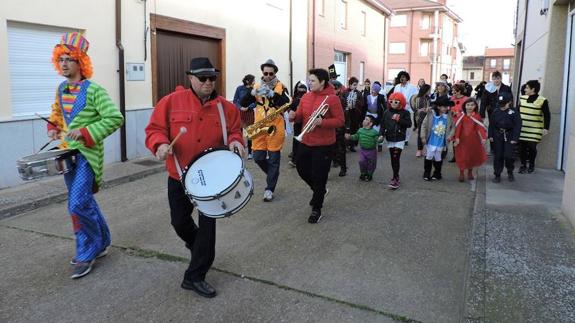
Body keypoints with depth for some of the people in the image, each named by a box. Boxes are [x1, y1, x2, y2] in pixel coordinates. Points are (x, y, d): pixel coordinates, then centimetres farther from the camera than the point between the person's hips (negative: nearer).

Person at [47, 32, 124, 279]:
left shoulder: (94, 90, -14)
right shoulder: (61, 89, 8)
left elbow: (115, 119, -17)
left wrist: (85, 132, -22)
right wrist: (53, 128, 6)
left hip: (86, 153, -8)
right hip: (67, 151, 8)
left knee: (78, 204, -13)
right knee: (84, 201, 15)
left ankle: (87, 253, 4)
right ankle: (101, 242, 31)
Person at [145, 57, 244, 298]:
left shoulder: (226, 107, -1)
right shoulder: (171, 102, -6)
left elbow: (234, 131, 8)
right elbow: (154, 129, -4)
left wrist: (235, 141, -14)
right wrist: (161, 144, -25)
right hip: (180, 176, 0)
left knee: (208, 223, 0)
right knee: (179, 221, 14)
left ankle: (195, 276, 14)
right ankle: (197, 243, 50)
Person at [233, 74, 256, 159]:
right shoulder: (239, 88, -3)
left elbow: (255, 103, -2)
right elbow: (235, 101, 0)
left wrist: (248, 107, -16)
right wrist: (240, 107, -16)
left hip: (249, 113, 0)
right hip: (240, 113, 0)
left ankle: (249, 153, 12)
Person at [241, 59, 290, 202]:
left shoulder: (281, 86, 1)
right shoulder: (257, 86, 9)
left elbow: (286, 103, -16)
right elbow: (244, 103, -1)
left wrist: (272, 94, -28)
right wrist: (253, 93, -20)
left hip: (276, 127, -3)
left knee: (273, 158, 0)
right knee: (258, 157, 3)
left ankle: (269, 189, 9)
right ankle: (273, 173, 31)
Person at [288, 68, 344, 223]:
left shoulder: (332, 99, -12)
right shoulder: (306, 97, 6)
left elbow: (340, 121, -13)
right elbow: (300, 116, 11)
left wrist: (322, 122, -26)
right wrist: (294, 116, -12)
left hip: (323, 145, -6)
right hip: (305, 142, 7)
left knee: (319, 176, 0)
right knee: (302, 169, 16)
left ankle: (316, 209, 15)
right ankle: (318, 190, 43)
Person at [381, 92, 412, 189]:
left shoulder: (405, 113, -4)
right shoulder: (387, 112, 6)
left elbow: (409, 124, -14)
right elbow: (383, 124, 6)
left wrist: (398, 119, -21)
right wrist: (381, 134, -6)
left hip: (399, 139, -5)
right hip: (390, 139, 5)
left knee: (396, 158, -12)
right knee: (393, 159, 11)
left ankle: (395, 179, -9)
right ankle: (396, 176, 23)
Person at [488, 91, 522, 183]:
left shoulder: (514, 112, -9)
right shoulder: (495, 112, 0)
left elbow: (517, 126, -8)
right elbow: (491, 124, 8)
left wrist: (515, 138, -12)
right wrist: (490, 135, 3)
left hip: (509, 136, -3)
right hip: (498, 136, 3)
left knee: (508, 156, -8)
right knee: (498, 156, 6)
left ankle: (510, 172, 19)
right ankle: (497, 174, 16)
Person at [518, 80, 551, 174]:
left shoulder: (542, 101, -7)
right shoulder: (522, 98, 6)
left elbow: (547, 116, -5)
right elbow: (517, 112, 14)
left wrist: (546, 128, -11)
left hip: (534, 130, -3)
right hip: (522, 129, 4)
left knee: (532, 147, -2)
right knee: (522, 147, 3)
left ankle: (531, 164, 22)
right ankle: (523, 164, 19)